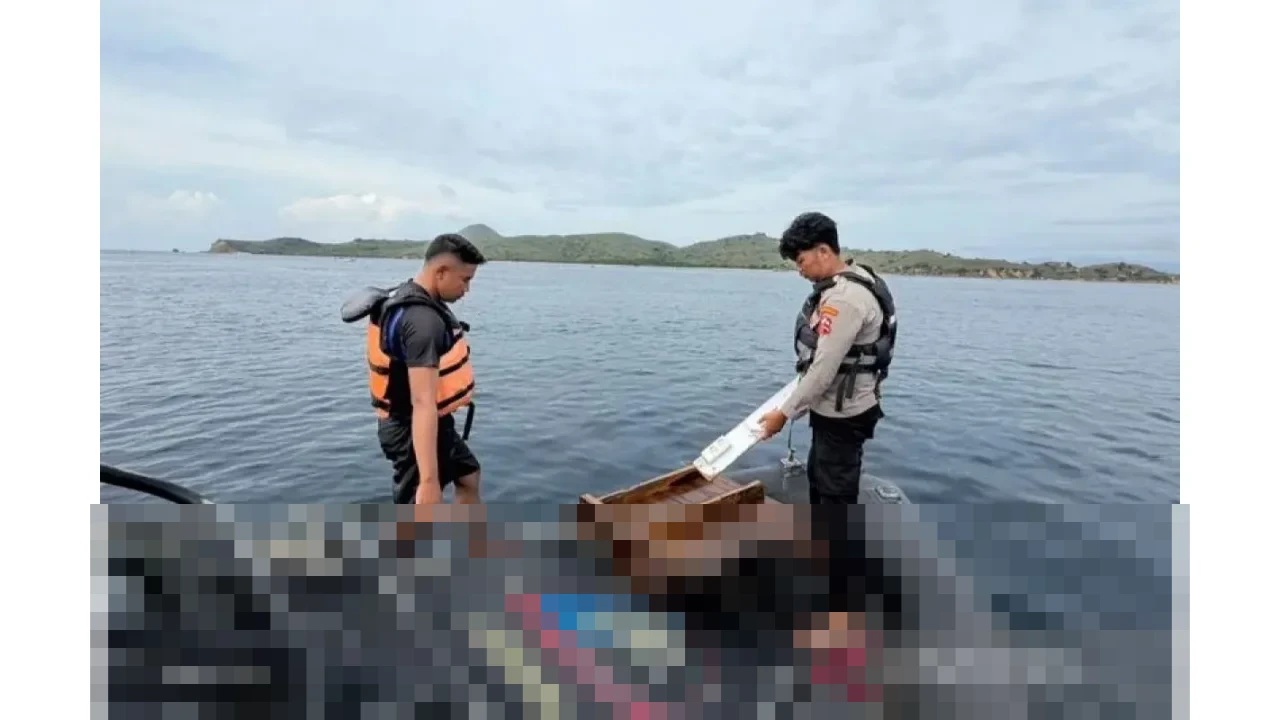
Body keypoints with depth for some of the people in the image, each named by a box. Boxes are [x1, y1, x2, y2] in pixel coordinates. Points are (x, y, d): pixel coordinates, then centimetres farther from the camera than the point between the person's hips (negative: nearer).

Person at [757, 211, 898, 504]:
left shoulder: (845, 298, -27)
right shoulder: (850, 282, 6)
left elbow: (824, 370, -27)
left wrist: (784, 413, -18)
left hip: (843, 415, -10)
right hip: (833, 408, 10)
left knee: (837, 493, 3)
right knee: (818, 477, 26)